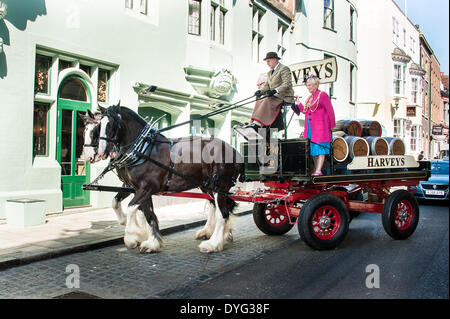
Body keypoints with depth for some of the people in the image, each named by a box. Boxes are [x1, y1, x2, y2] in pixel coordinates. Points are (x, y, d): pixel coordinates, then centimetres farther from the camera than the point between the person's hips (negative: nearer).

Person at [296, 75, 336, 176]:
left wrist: (332, 125, -3)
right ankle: (316, 170, 14)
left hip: (320, 127, -8)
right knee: (313, 150, 8)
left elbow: (330, 111, -4)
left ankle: (318, 171, -12)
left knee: (320, 149, -9)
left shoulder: (322, 95, -4)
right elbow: (305, 111, 21)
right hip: (310, 128, 8)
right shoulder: (310, 97, 19)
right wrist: (298, 103, 11)